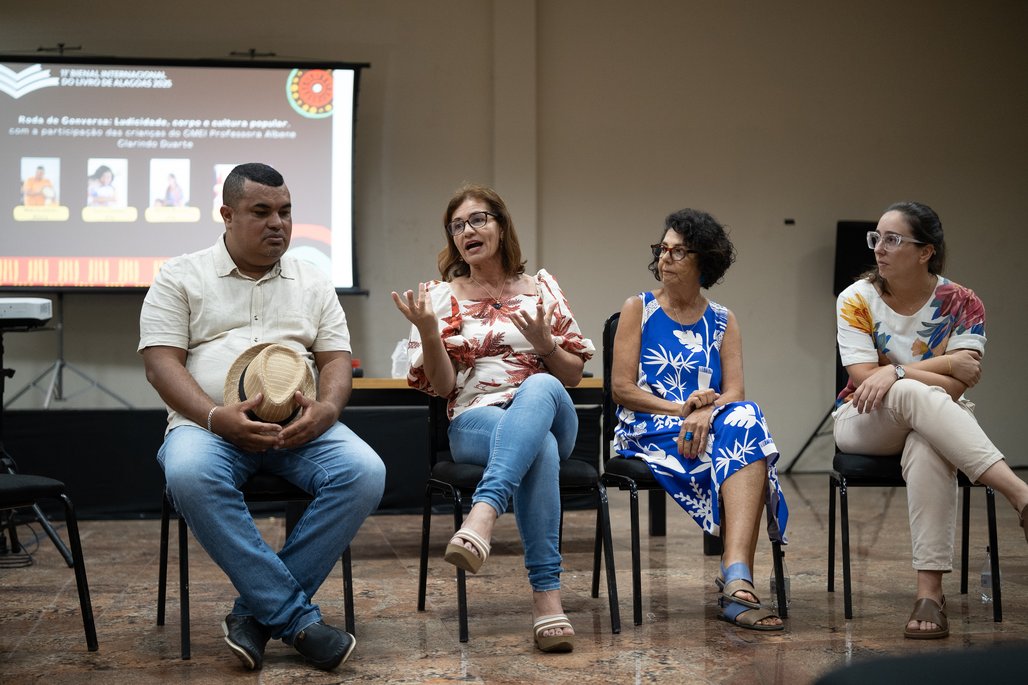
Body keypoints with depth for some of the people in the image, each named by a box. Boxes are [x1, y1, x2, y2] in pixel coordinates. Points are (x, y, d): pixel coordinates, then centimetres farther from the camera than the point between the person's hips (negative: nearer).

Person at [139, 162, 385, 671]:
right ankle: (297, 617, -31)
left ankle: (259, 611, -21)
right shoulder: (180, 278, 9)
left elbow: (335, 360, 13)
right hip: (209, 425, -2)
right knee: (189, 475, -38)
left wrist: (325, 409, -12)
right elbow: (161, 362, -1)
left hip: (300, 427, 3)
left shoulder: (312, 283, 19)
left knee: (364, 473, -28)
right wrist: (216, 417, -19)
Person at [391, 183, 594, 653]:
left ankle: (483, 515, -57)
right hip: (474, 421, -1)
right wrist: (429, 334, -13)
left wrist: (543, 343, -8)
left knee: (539, 388, -39)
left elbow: (574, 374, 13)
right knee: (540, 447, -39)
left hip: (549, 413, 1)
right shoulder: (440, 296, 11)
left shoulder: (542, 288, 14)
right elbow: (440, 386, 4)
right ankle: (547, 596, -47)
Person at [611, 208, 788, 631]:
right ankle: (737, 579, -36)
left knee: (745, 421, -35)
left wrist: (705, 413, -20)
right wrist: (680, 408, -14)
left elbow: (734, 392, 3)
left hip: (708, 428, 3)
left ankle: (735, 576, -47)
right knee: (744, 451, -32)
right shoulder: (638, 309, 11)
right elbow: (621, 387, 0)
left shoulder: (723, 322, 18)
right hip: (648, 431, -3)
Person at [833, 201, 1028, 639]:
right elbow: (864, 378, -15)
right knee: (912, 394, -37)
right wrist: (945, 365, -18)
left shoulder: (961, 304, -5)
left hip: (937, 423, 0)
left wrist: (896, 371, -28)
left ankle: (930, 591, -43)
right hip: (865, 423, 0)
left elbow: (958, 387, -16)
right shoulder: (857, 300, -5)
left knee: (928, 448, -40)